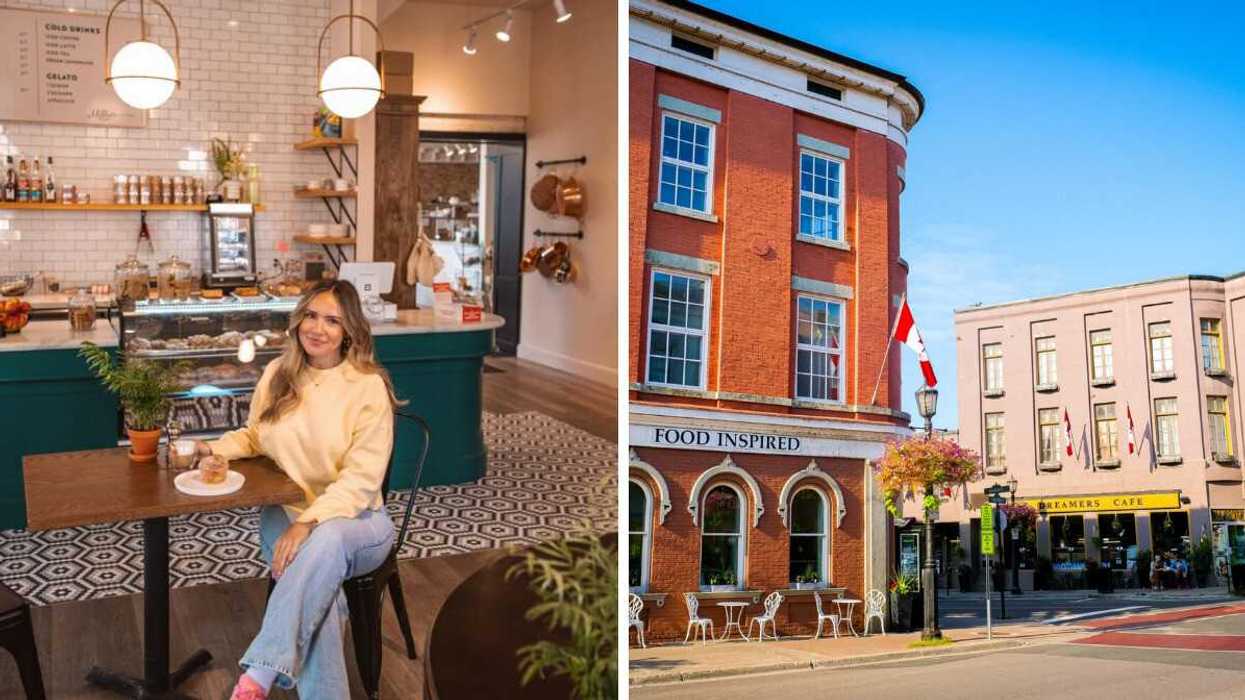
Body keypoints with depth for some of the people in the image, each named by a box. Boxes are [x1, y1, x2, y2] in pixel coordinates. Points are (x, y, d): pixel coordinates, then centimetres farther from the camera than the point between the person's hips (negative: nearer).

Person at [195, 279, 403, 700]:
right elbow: (256, 437, 23)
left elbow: (361, 479, -15)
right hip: (284, 512, 3)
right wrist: (216, 449, 2)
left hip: (353, 518, -3)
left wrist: (310, 523, -27)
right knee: (317, 580, -32)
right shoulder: (277, 374, 5)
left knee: (326, 541, -39)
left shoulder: (368, 386, -9)